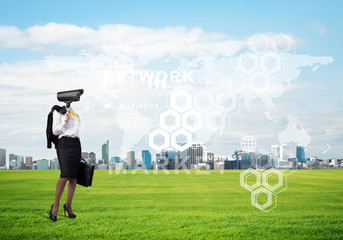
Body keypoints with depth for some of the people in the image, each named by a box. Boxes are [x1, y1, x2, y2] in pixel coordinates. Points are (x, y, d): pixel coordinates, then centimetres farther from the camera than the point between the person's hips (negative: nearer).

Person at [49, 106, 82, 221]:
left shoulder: (75, 114, 21)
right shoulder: (58, 112, 4)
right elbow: (55, 131, -1)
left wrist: (80, 151, 19)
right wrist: (64, 122, -16)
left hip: (76, 144, 6)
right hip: (64, 142, -6)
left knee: (74, 177, 1)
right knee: (65, 175, -18)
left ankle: (68, 205, 11)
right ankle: (55, 205, -9)